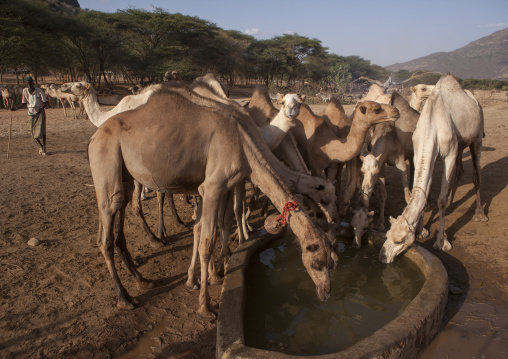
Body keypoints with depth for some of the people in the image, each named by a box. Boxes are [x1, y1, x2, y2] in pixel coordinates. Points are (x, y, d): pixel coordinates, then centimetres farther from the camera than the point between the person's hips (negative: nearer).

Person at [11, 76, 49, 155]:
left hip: (40, 113, -3)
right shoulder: (25, 91, -2)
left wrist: (41, 108, -22)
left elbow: (45, 102, -4)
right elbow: (24, 103, 6)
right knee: (34, 134, 1)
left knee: (41, 131, -13)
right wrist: (16, 108, -9)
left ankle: (44, 149, -2)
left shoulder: (39, 91, -11)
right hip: (31, 113, 3)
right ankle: (41, 147, 25)